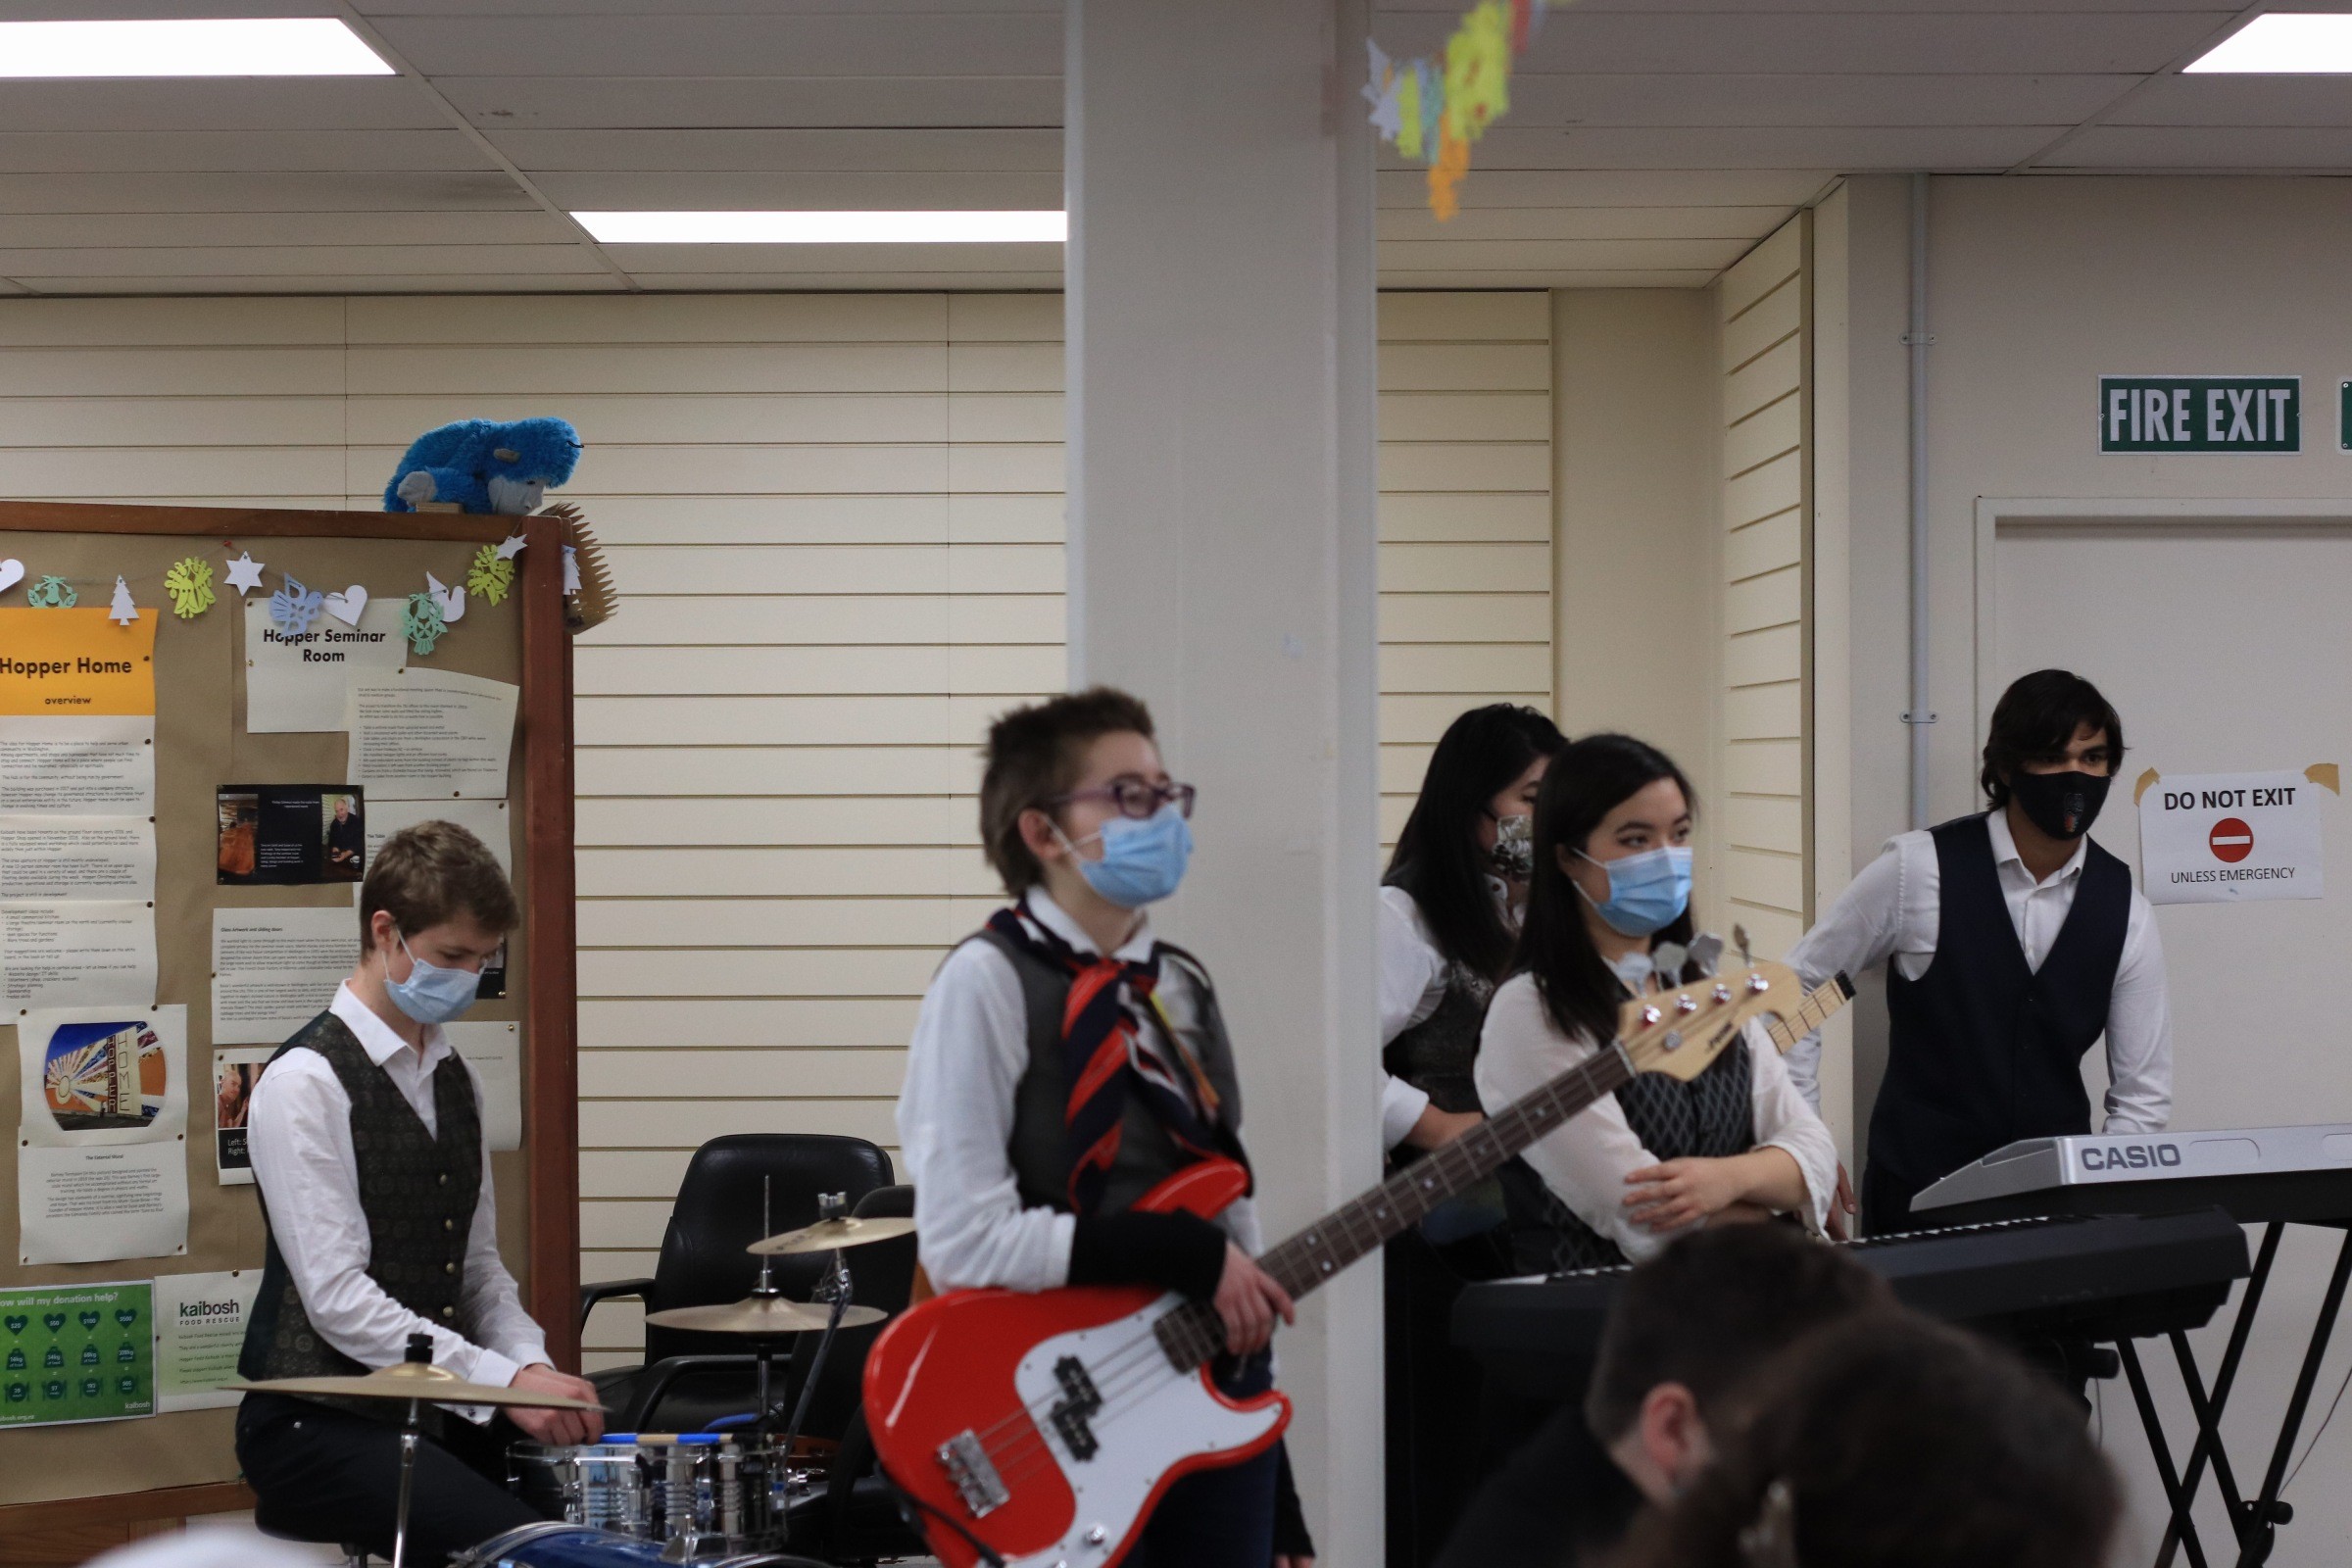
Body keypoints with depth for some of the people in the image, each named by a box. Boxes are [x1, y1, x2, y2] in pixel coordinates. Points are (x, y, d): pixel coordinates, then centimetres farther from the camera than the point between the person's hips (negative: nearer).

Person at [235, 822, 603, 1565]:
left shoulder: (456, 1080, 14)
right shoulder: (305, 1083, -11)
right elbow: (338, 1297, -18)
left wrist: (532, 1364, -2)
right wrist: (505, 1381, -21)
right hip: (319, 1421, -7)